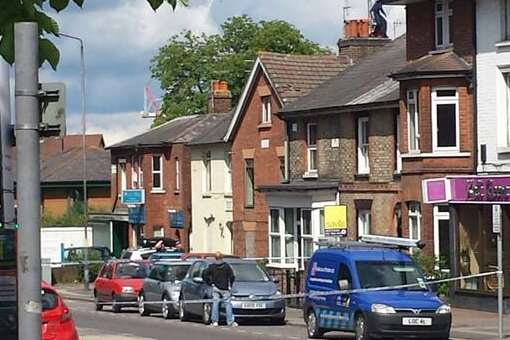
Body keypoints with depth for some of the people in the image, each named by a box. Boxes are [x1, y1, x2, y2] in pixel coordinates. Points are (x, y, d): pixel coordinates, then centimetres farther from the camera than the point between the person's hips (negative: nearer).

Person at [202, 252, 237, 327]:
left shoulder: (212, 266, 0)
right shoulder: (227, 266, -1)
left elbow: (204, 275, -4)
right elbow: (232, 277, -4)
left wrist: (210, 283, 5)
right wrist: (230, 285, 10)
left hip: (216, 288, 1)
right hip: (225, 289, -1)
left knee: (215, 304, 3)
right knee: (228, 304, 1)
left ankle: (214, 321, -2)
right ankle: (230, 321, -1)